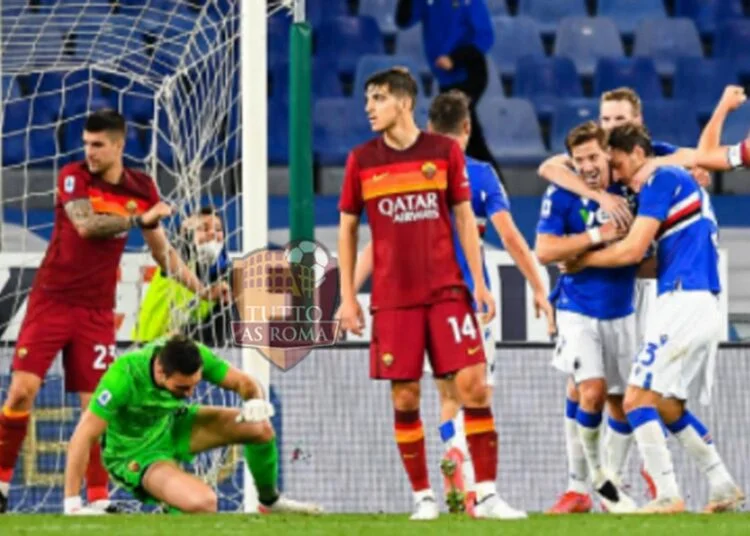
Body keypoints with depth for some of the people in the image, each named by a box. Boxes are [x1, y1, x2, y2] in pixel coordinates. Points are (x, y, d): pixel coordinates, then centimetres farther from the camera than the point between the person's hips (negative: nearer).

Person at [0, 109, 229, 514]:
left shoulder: (142, 188, 4)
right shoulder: (73, 177, -7)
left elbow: (162, 250, 14)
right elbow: (86, 224, -25)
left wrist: (201, 289, 10)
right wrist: (140, 218, -26)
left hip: (97, 310, 2)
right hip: (52, 299, -2)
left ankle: (98, 498, 0)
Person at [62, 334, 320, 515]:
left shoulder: (193, 356, -21)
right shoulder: (124, 376, -37)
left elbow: (243, 382, -7)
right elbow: (82, 438, -35)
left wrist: (256, 401, -32)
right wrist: (72, 505, -37)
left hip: (171, 426, 6)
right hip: (135, 453, -6)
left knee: (260, 427, -5)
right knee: (202, 502, -32)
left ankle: (270, 500, 23)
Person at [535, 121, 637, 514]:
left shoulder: (627, 191, 1)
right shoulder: (562, 195, -9)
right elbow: (544, 250, -18)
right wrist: (597, 235, -24)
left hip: (620, 312, 4)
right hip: (578, 312, -4)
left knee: (623, 399, 5)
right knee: (592, 391, -20)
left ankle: (580, 481, 20)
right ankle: (595, 471, 1)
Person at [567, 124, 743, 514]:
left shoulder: (661, 180, -7)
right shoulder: (679, 181, 21)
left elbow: (633, 250, -11)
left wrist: (584, 260, 4)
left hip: (682, 303, -10)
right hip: (705, 308, 10)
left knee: (638, 399, -10)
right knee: (668, 406, 16)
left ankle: (667, 496, -16)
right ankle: (723, 487, 15)